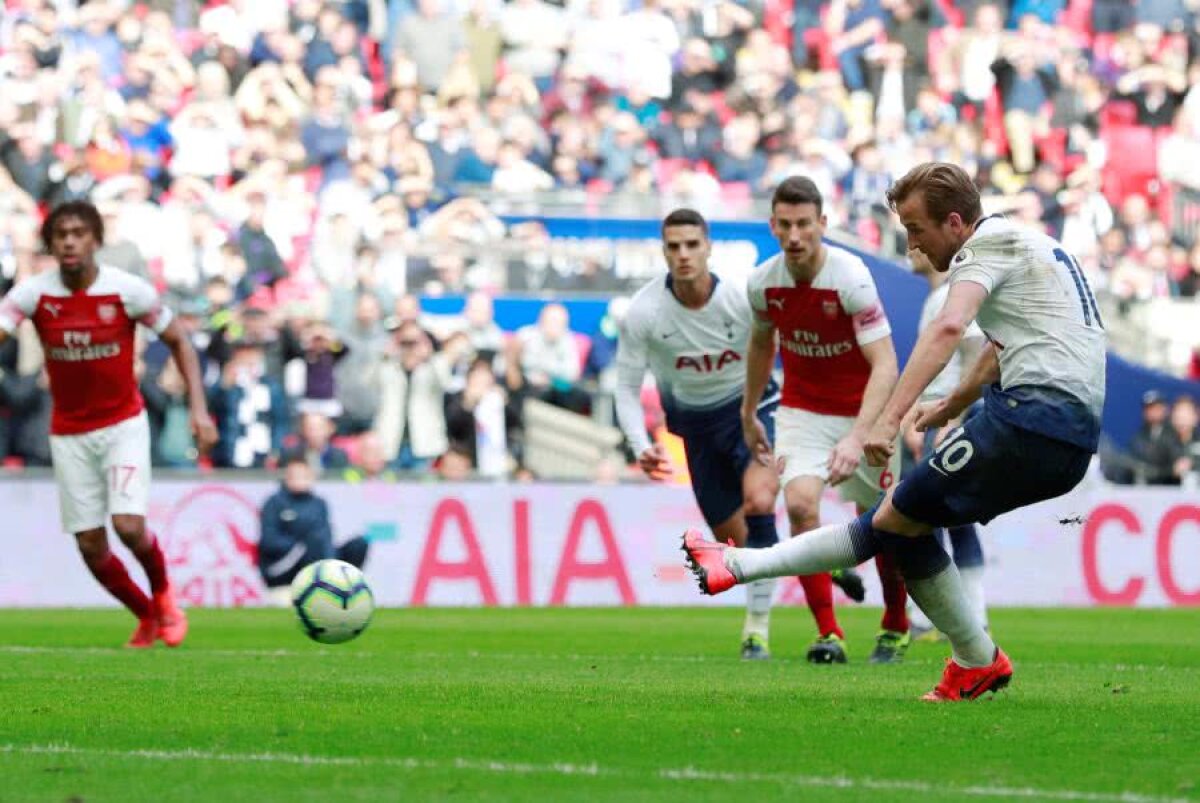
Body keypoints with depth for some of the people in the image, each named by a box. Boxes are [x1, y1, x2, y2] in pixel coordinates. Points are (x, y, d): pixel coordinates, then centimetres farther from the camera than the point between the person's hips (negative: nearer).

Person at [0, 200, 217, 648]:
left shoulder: (128, 291, -13)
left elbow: (178, 342, 0)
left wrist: (198, 407, -10)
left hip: (123, 423, -2)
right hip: (68, 433, 2)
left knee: (128, 525, -19)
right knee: (90, 546, 1)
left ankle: (163, 593, 14)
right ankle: (148, 616, 28)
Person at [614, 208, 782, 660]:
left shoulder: (744, 295, -23)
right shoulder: (643, 312, -20)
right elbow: (627, 387, -11)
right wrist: (641, 446, -26)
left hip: (751, 405, -3)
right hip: (696, 421, 3)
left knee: (758, 501, -26)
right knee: (733, 537, 7)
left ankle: (758, 626, -17)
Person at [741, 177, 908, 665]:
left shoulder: (851, 278, -26)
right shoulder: (763, 283, -10)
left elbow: (885, 366, -30)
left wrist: (858, 438, -42)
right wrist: (748, 414, 21)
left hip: (864, 409, -3)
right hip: (802, 409, 3)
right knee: (800, 503, -21)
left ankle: (895, 628, 31)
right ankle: (828, 634, -16)